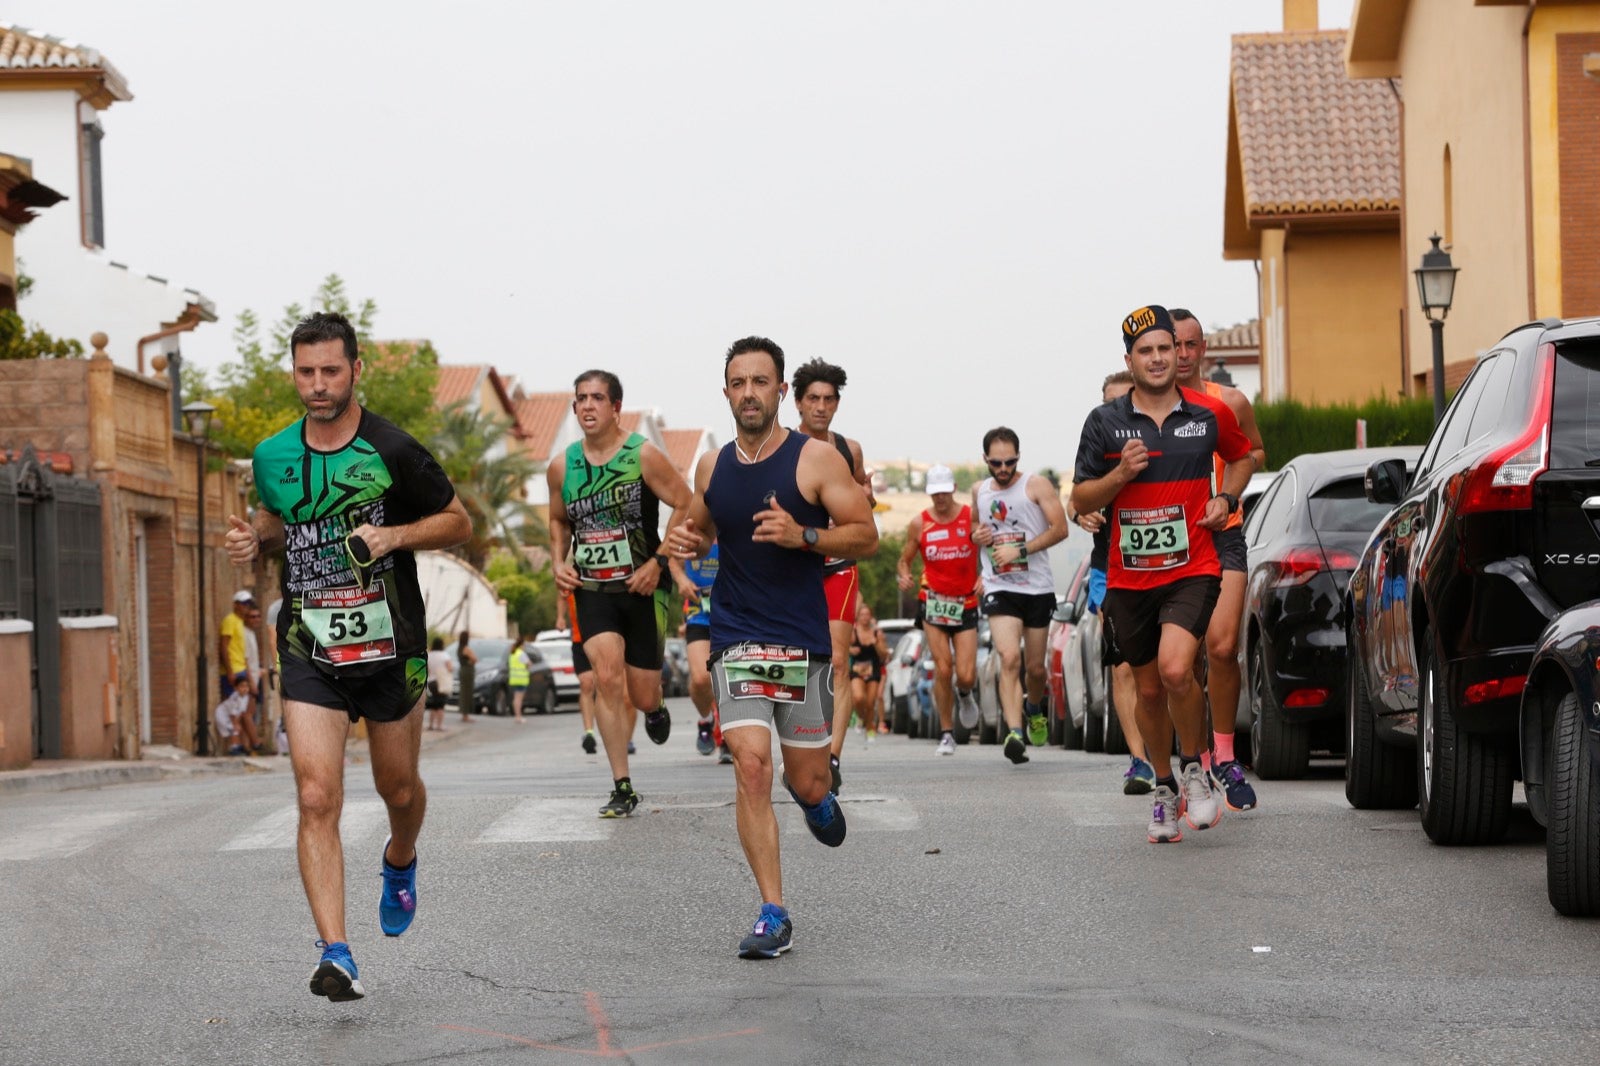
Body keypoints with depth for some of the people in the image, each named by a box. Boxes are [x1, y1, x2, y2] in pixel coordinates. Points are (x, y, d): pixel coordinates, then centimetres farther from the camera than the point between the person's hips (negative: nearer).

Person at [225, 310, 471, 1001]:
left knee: (399, 789, 15)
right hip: (309, 650, 1)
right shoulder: (272, 457, 2)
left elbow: (457, 521, 1)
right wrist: (252, 541, 0)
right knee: (316, 799, -13)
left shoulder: (393, 451, -9)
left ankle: (399, 863, 52)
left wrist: (396, 535, -16)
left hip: (390, 646, -1)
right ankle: (336, 956, -16)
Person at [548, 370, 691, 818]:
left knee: (642, 696, 3)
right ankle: (622, 788, -13)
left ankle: (655, 708, 45)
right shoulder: (562, 467, 4)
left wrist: (658, 562, -14)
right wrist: (558, 562, 3)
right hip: (592, 589, 2)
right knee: (607, 677, -18)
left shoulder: (644, 456, -8)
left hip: (643, 587, -2)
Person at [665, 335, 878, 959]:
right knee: (751, 766, -14)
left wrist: (802, 536, -22)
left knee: (806, 781, 5)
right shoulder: (712, 467, 7)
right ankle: (773, 916, -10)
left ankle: (816, 796, 46)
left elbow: (866, 536, -6)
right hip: (737, 641, 2)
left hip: (803, 641, -2)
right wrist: (687, 541, 2)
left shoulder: (816, 459, -5)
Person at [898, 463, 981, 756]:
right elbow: (905, 559, 12)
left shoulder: (972, 517, -2)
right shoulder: (919, 524, 2)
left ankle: (965, 694, 33)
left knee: (966, 675, -6)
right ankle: (946, 734, 3)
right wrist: (905, 576, -10)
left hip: (966, 604, 0)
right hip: (933, 601, 0)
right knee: (943, 669, -10)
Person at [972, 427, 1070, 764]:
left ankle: (1035, 709, 43)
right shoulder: (979, 491, 10)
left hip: (1038, 587, -1)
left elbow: (1060, 528, -10)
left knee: (1035, 666, 10)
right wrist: (976, 536, 4)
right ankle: (1014, 732, -28)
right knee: (1009, 658, -20)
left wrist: (1020, 550, -17)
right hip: (1000, 588, 1)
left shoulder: (1036, 486, -3)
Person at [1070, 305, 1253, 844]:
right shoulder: (1104, 422, 0)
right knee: (1149, 689, 11)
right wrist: (1120, 475, -14)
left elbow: (1242, 455, 23)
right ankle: (1164, 787, 31)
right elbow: (1081, 500, 4)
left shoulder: (1209, 414, 2)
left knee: (1175, 670, -23)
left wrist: (1226, 498, 5)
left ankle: (1195, 766, 1)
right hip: (1129, 578, 2)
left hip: (1192, 570, -2)